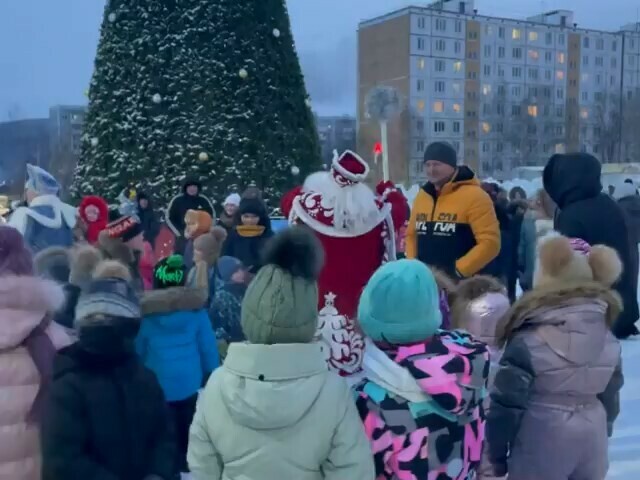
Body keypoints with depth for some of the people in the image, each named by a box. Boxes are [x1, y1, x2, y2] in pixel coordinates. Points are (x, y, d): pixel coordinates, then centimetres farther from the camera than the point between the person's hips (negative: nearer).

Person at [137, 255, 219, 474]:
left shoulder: (146, 312, -10)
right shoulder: (196, 308, -7)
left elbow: (136, 351, 0)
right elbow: (208, 346, -3)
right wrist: (213, 376, 10)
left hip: (156, 386, -2)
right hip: (189, 384, 2)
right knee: (186, 436, 16)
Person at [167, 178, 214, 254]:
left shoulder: (204, 201, 4)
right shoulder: (177, 200, -1)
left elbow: (211, 216, 15)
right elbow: (169, 218, 3)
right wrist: (178, 232, -4)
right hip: (183, 238, -2)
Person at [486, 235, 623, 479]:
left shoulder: (528, 342, -19)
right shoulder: (608, 340, 0)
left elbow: (507, 404, -16)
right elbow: (610, 397, 11)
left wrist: (496, 455, -4)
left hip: (540, 451, -5)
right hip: (593, 444, 6)